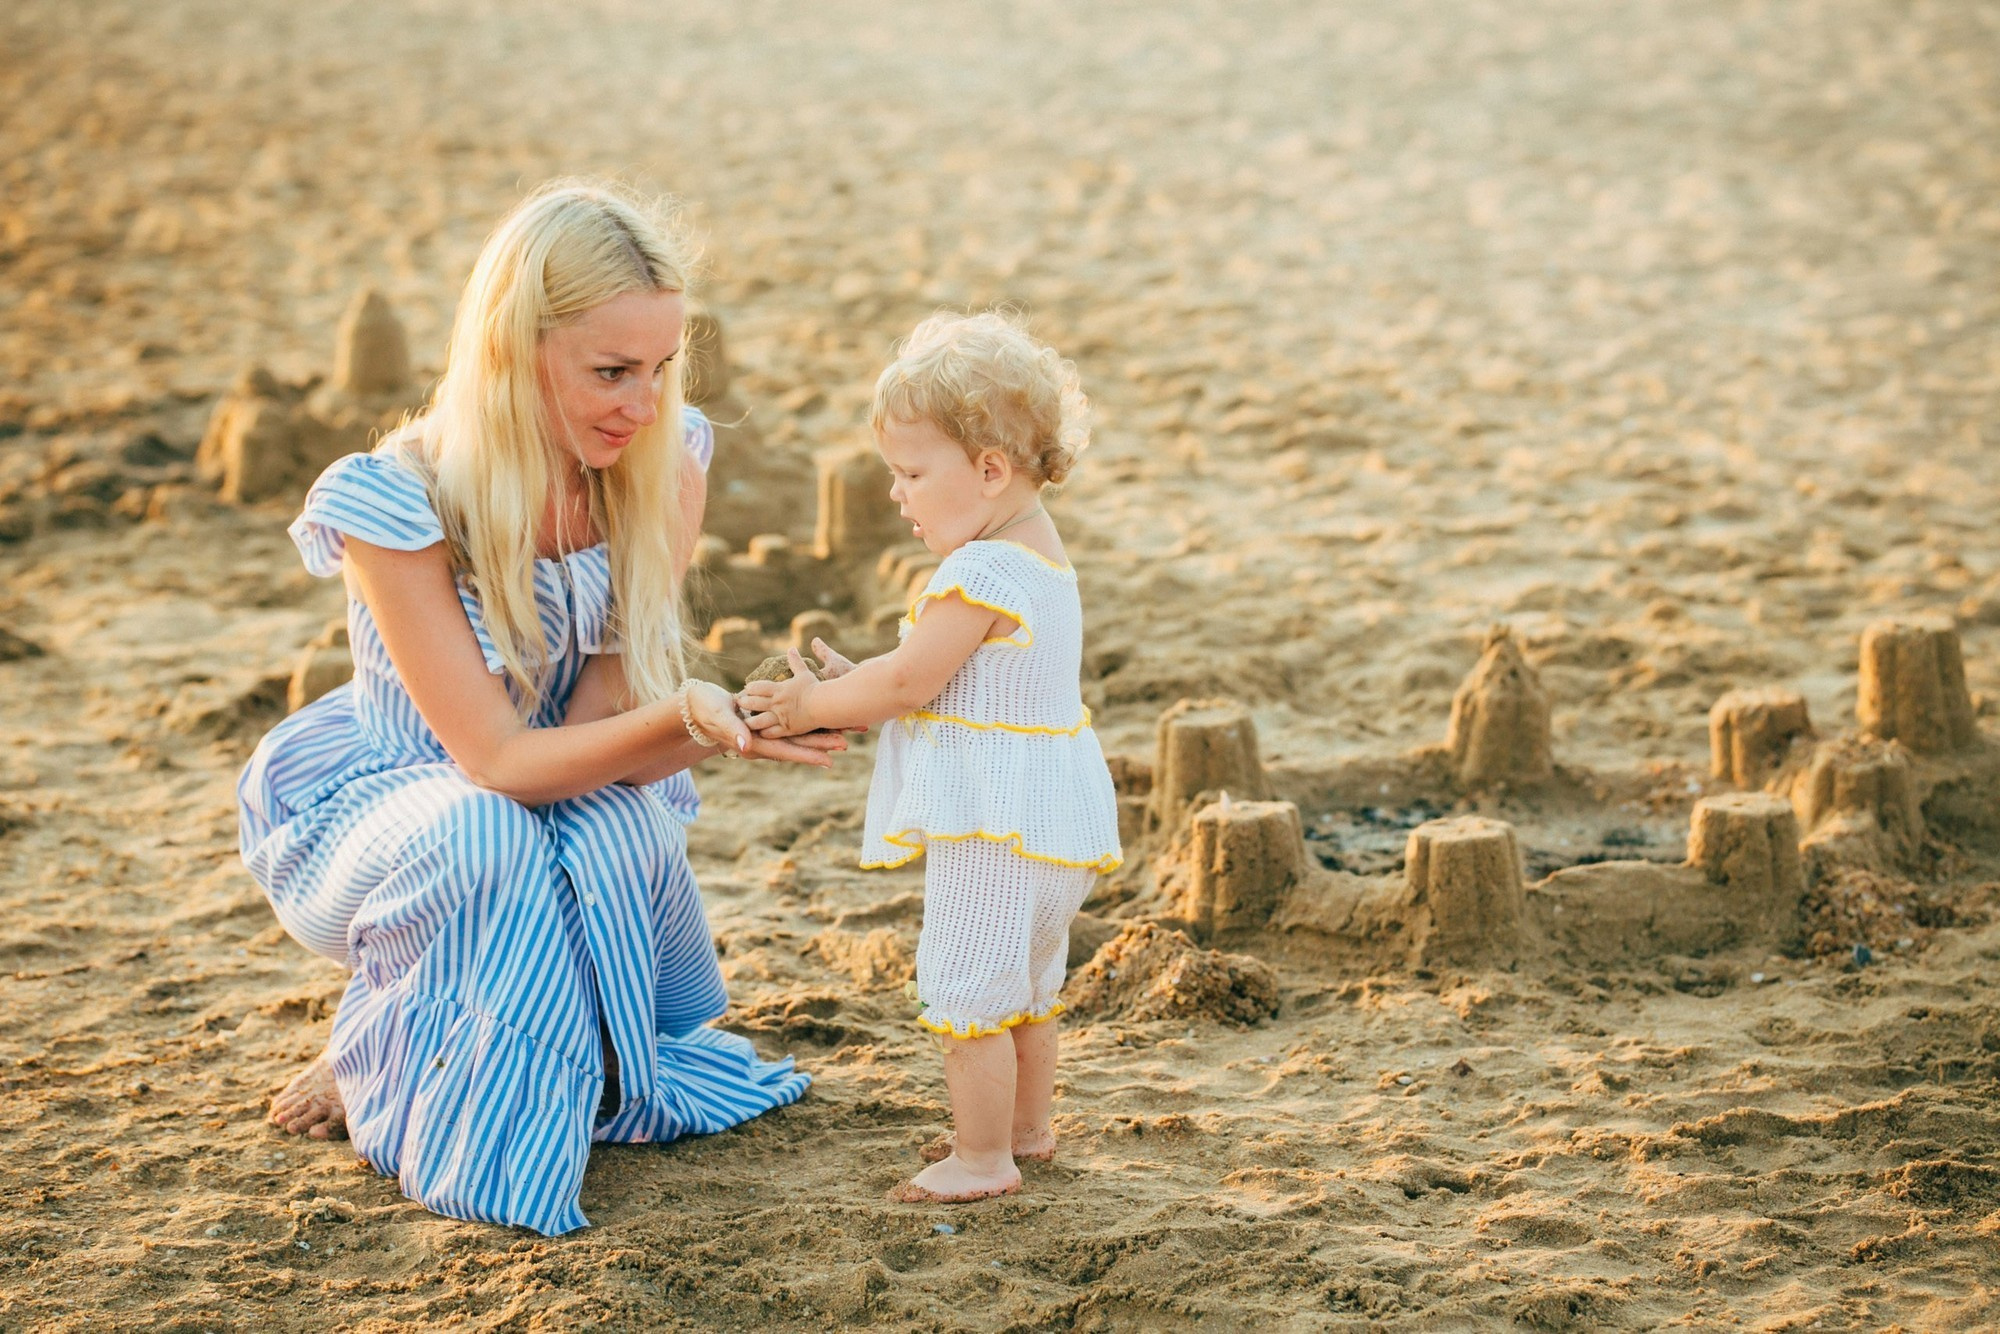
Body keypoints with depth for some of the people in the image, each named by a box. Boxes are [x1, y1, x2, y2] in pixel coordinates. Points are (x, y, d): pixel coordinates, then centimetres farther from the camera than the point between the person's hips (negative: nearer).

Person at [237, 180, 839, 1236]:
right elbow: (496, 760, -28)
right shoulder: (396, 503, -27)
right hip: (379, 805, -3)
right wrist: (680, 718, -44)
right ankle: (377, 1072, -9)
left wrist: (734, 725, -39)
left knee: (622, 830, -32)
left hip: (582, 806, 4)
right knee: (483, 836, -38)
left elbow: (601, 732, -16)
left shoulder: (663, 465, -14)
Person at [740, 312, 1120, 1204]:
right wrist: (854, 684, 9)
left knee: (965, 992, -1)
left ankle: (983, 1159, 6)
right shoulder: (1039, 557, 11)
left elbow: (910, 681, -20)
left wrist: (814, 708, -6)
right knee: (1025, 987, 23)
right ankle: (1027, 1126, 36)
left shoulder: (981, 575, -22)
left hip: (995, 827, -11)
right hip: (1050, 817, 11)